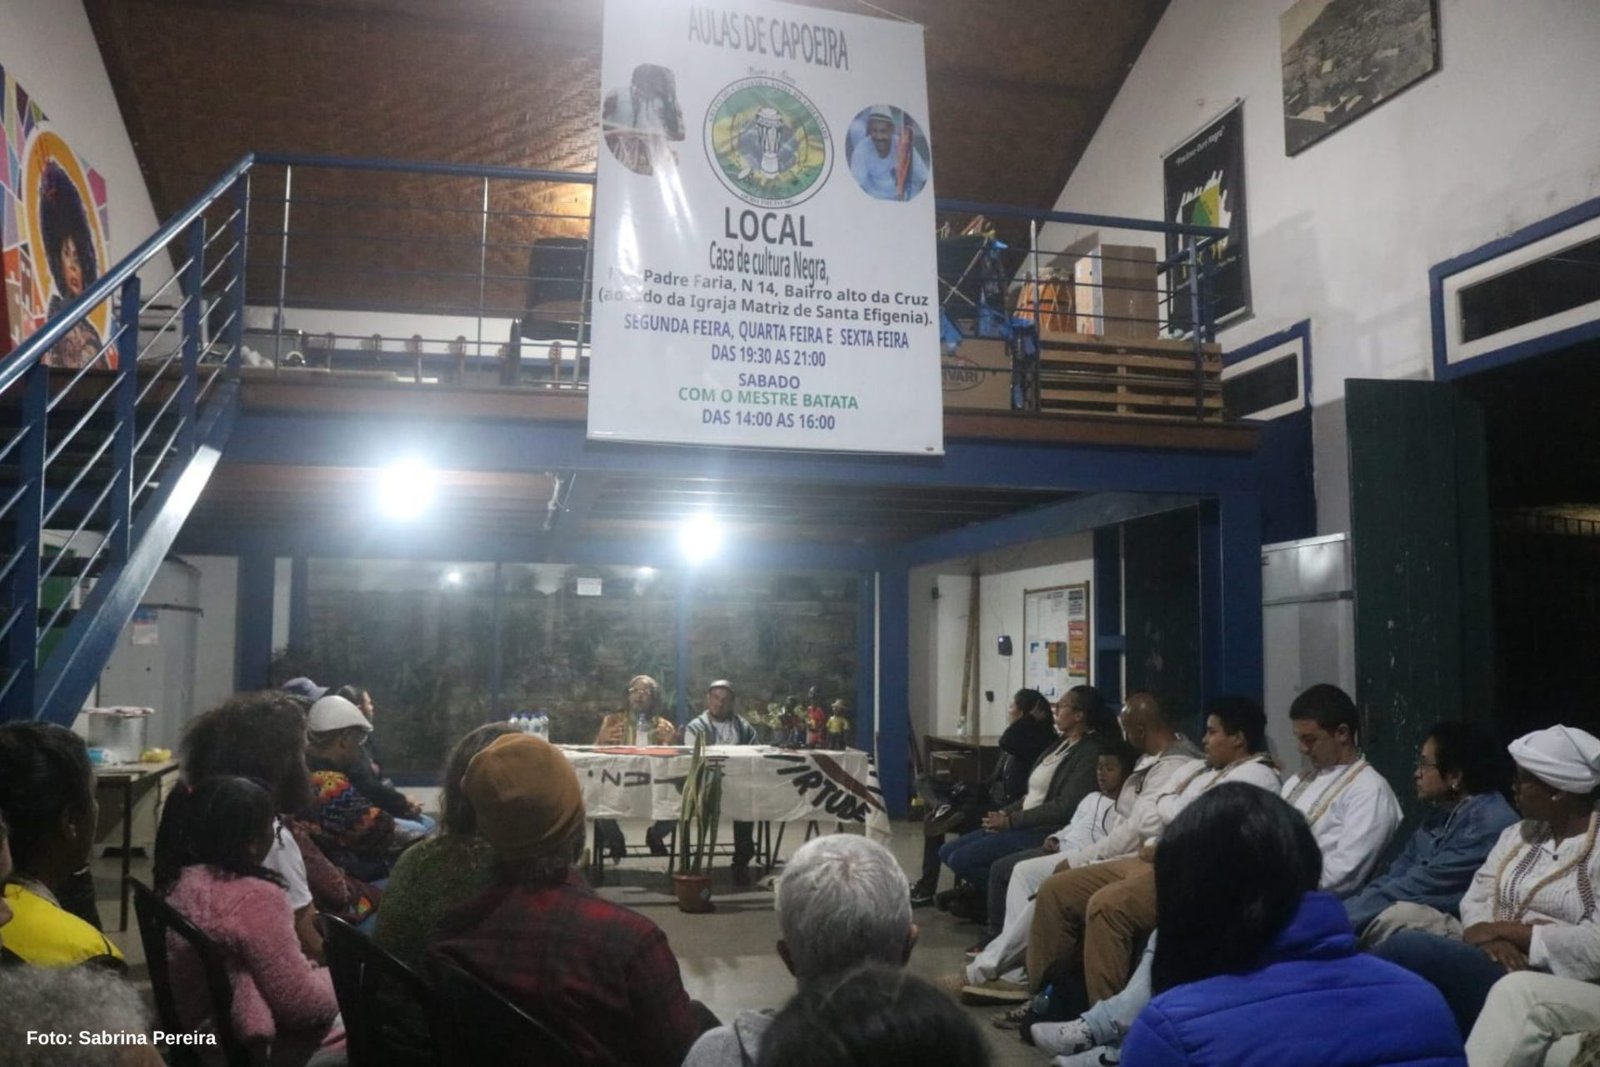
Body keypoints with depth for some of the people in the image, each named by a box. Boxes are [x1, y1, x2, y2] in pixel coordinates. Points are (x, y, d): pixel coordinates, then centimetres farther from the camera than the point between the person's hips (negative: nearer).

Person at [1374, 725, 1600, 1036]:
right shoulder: (1517, 834, 16)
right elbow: (1475, 900, 11)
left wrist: (1503, 928, -11)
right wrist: (1490, 936, -12)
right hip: (1491, 961, 7)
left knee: (1407, 949, -26)